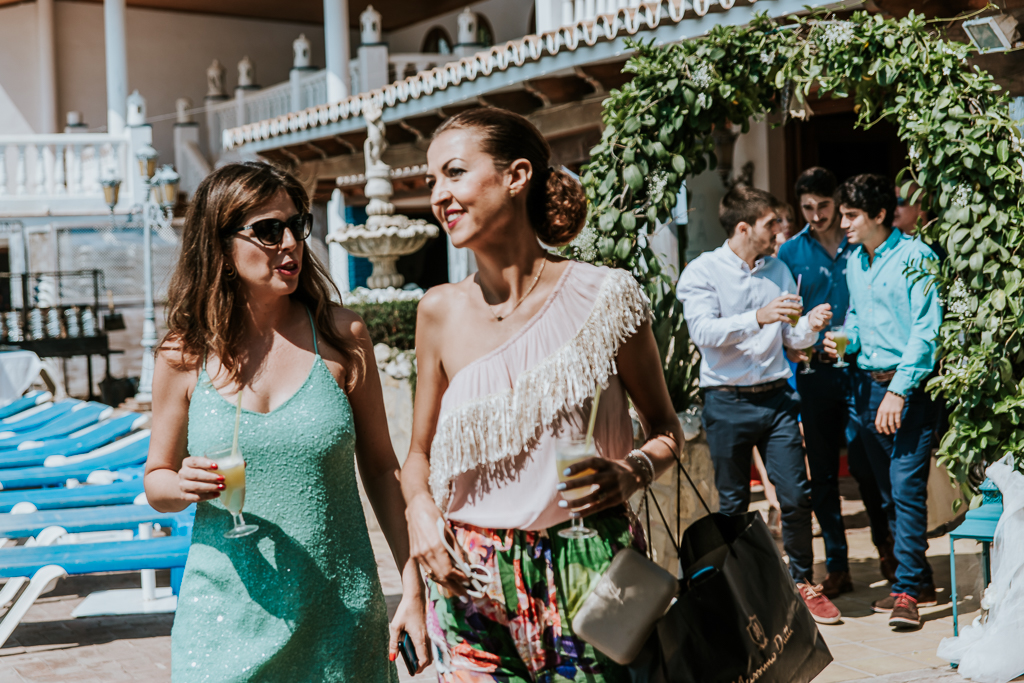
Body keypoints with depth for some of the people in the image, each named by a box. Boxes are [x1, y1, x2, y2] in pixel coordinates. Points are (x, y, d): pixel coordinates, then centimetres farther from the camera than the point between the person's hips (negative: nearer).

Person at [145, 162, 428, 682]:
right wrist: (185, 486, -15)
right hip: (226, 617, 0)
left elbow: (380, 467, 2)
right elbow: (156, 481, 9)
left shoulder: (341, 337, -3)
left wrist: (413, 587, 0)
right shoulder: (185, 356, -3)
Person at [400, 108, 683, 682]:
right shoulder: (441, 311, 2)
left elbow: (666, 429, 5)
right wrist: (419, 505, -7)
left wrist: (631, 473, -15)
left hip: (586, 566, -2)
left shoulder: (602, 297, -6)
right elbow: (419, 452, 13)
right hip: (470, 582, 2)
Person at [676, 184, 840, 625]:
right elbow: (703, 332, -17)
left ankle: (802, 582, 15)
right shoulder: (702, 272, -3)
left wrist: (809, 327, -7)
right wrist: (757, 318, -25)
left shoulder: (778, 271, 13)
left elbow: (790, 338, 15)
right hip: (728, 402, -4)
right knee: (733, 504, 6)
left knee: (797, 496, -1)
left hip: (776, 396, 4)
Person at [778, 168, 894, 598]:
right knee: (822, 473, 5)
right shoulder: (790, 253, 7)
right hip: (813, 372, 2)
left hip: (858, 369, -2)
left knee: (865, 464, -3)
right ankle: (836, 566, 14)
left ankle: (885, 546, 23)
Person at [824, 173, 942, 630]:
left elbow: (926, 330, -15)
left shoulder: (915, 257, -10)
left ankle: (907, 591, -9)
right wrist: (844, 339, 3)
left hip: (911, 387, -8)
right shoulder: (853, 262, 13)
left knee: (907, 486, -13)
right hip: (870, 385, 8)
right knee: (887, 490, 11)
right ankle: (919, 580, 23)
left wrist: (899, 390, -19)